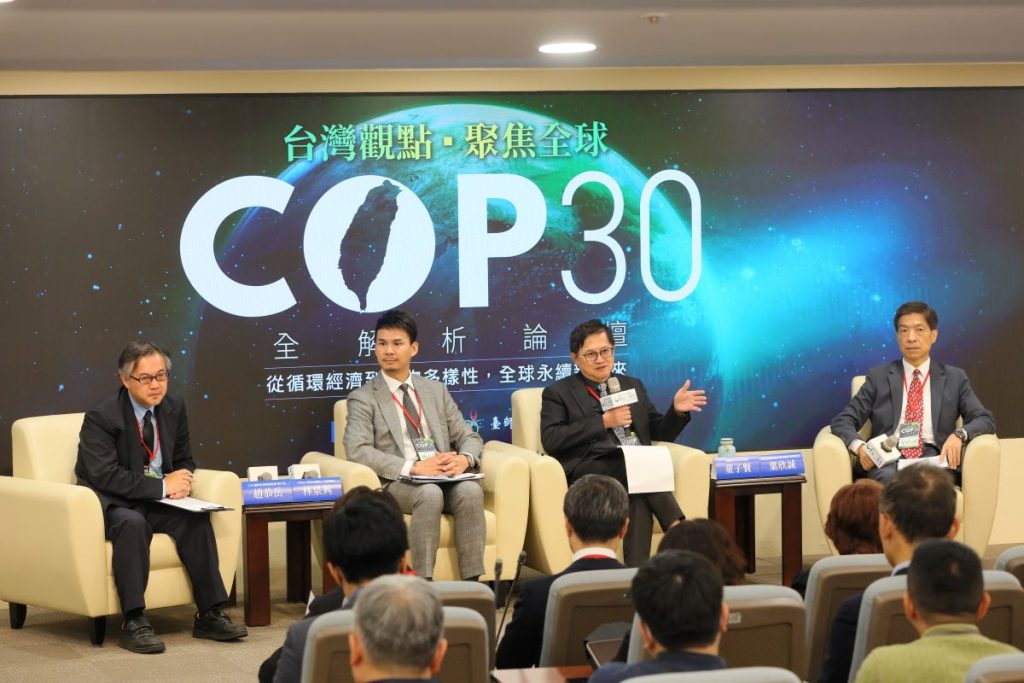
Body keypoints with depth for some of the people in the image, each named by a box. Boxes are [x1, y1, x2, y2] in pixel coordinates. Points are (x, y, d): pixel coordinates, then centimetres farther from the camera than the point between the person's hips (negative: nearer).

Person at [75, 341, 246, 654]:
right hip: (110, 505, -5)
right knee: (133, 523, -38)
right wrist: (162, 486, -23)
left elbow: (184, 460, 16)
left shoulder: (174, 408, 4)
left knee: (197, 520, -23)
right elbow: (105, 476, -22)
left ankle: (210, 615, -18)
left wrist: (181, 481, -10)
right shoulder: (101, 416, -15)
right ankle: (134, 623, -34)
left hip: (156, 502, 5)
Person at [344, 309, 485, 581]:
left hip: (443, 477, 3)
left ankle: (472, 584, -29)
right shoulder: (363, 398, 6)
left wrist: (464, 459, -9)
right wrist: (413, 467, -20)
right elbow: (358, 450, -9)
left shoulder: (436, 390, 20)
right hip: (396, 483, -3)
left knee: (471, 490, -29)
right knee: (430, 493, -35)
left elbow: (469, 436, 17)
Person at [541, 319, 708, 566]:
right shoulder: (558, 393, 14)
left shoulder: (633, 386, 27)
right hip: (589, 472, -3)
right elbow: (550, 440, -3)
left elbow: (660, 433, 25)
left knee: (639, 499, -35)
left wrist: (677, 411, 3)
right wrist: (604, 421, -8)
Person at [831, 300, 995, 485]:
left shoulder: (954, 378, 18)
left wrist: (959, 434, -13)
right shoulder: (879, 377, 16)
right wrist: (859, 446, -13)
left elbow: (986, 420, 11)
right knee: (890, 479, -38)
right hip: (889, 459, 0)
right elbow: (842, 421, 11)